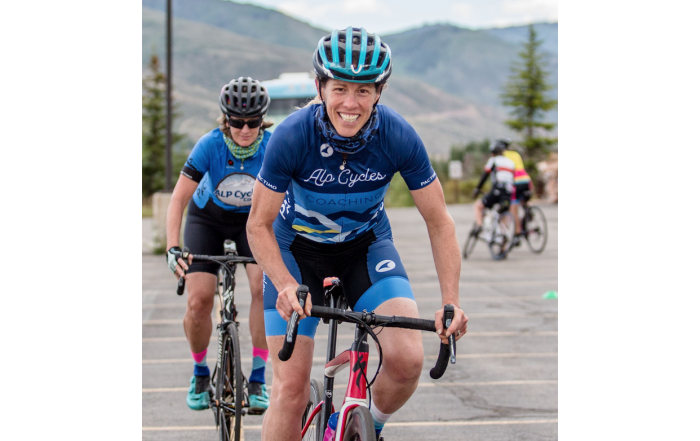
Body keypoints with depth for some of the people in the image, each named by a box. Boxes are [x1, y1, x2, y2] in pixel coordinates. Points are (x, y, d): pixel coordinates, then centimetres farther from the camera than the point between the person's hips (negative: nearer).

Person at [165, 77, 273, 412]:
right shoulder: (210, 145, -29)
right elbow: (178, 200, -27)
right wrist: (172, 248, -40)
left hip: (253, 219, 0)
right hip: (207, 218, 0)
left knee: (264, 287, -24)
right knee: (198, 301, -13)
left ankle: (257, 379, -10)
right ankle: (200, 372, 16)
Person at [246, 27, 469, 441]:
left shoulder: (399, 137, -24)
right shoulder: (292, 136, -28)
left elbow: (439, 221, -14)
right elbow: (259, 224, -18)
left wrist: (452, 300, -25)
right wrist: (286, 285, -35)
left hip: (366, 245, 1)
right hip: (297, 249, -1)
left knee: (407, 359, -21)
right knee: (291, 387, -10)